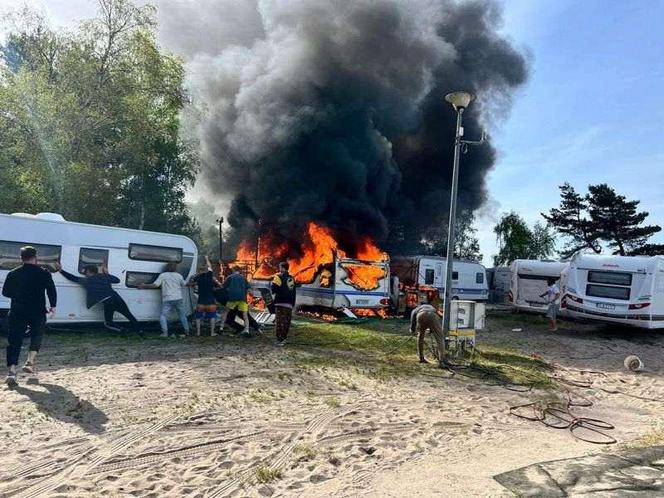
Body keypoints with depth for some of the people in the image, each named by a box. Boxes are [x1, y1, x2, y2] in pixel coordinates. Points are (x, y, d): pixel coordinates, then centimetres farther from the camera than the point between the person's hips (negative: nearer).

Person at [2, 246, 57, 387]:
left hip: (17, 313, 2)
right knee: (36, 337, 20)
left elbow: (5, 292, 13)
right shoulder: (44, 273, -2)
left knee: (14, 342, 3)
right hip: (37, 312, -1)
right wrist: (53, 307, 1)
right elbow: (52, 291, -6)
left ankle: (11, 372, -5)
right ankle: (30, 362, 7)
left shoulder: (13, 274, 6)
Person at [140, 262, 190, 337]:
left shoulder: (163, 275, -1)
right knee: (182, 315, 14)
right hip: (178, 299, 3)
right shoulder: (179, 276, 8)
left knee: (163, 315, 1)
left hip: (167, 300, -3)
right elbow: (184, 284, 22)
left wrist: (144, 286, 5)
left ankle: (165, 332, -12)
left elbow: (155, 285, -7)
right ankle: (187, 331, 18)